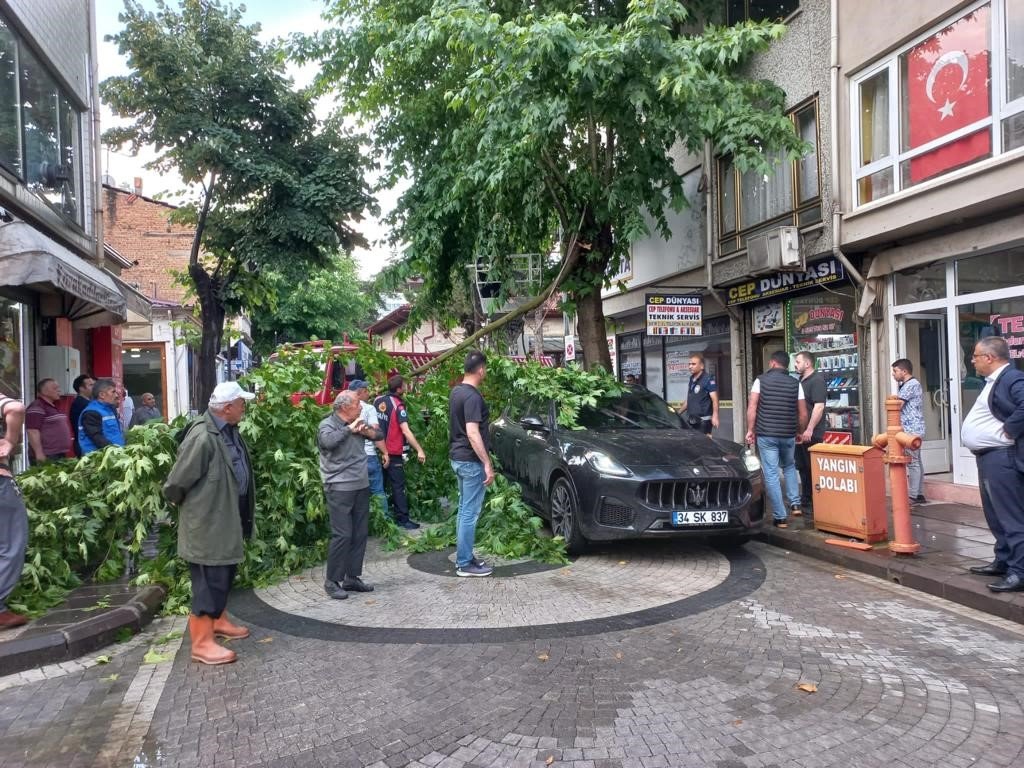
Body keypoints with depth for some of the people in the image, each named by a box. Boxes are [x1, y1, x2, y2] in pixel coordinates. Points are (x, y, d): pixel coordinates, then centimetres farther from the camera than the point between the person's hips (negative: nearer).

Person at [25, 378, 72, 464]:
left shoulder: (54, 407, 18)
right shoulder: (36, 407, -12)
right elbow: (32, 432, -19)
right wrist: (39, 453, -24)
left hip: (60, 455, 10)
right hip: (46, 457, -10)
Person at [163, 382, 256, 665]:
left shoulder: (230, 431, 4)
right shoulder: (202, 438, -26)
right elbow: (176, 483, -19)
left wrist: (243, 514, 15)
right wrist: (186, 504, -1)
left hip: (227, 517, 9)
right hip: (206, 521, -9)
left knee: (224, 574, 22)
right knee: (210, 580, -2)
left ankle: (218, 621, 39)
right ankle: (202, 643, 9)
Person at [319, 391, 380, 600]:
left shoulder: (358, 423, 11)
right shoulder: (327, 425, -9)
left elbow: (379, 434, 19)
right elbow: (329, 441, -31)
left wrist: (367, 431, -2)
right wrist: (350, 429, -17)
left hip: (361, 486, 8)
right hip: (339, 489, -7)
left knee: (360, 534, 11)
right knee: (342, 535, -7)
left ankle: (352, 577, 22)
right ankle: (332, 581, 6)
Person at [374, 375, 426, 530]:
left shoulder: (377, 400, 3)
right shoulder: (398, 406, -17)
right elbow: (405, 431, -25)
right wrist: (419, 450, -24)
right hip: (393, 453, -7)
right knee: (398, 487, -1)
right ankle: (403, 520, 0)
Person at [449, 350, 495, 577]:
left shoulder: (456, 391, 10)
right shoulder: (472, 396, -20)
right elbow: (472, 433, -25)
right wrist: (487, 464, -23)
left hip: (457, 457, 10)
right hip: (471, 460, -10)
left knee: (464, 510, 16)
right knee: (470, 513, -3)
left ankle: (464, 557, 24)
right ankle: (465, 564, 3)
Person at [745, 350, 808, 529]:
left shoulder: (761, 380, -1)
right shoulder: (795, 383, 4)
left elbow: (752, 407, -8)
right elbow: (803, 414, 4)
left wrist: (750, 430, -1)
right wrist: (800, 432, 19)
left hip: (766, 435, -3)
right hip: (788, 435, 3)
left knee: (771, 475, 1)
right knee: (789, 467, 28)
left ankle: (781, 517, 1)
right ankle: (795, 503, 19)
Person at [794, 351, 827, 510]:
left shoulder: (817, 380, -12)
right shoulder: (801, 381, 17)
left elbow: (819, 406, -20)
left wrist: (809, 429, -23)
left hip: (811, 434, -9)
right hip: (800, 433, 9)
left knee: (813, 467, -4)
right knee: (802, 467, 14)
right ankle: (805, 499, 24)